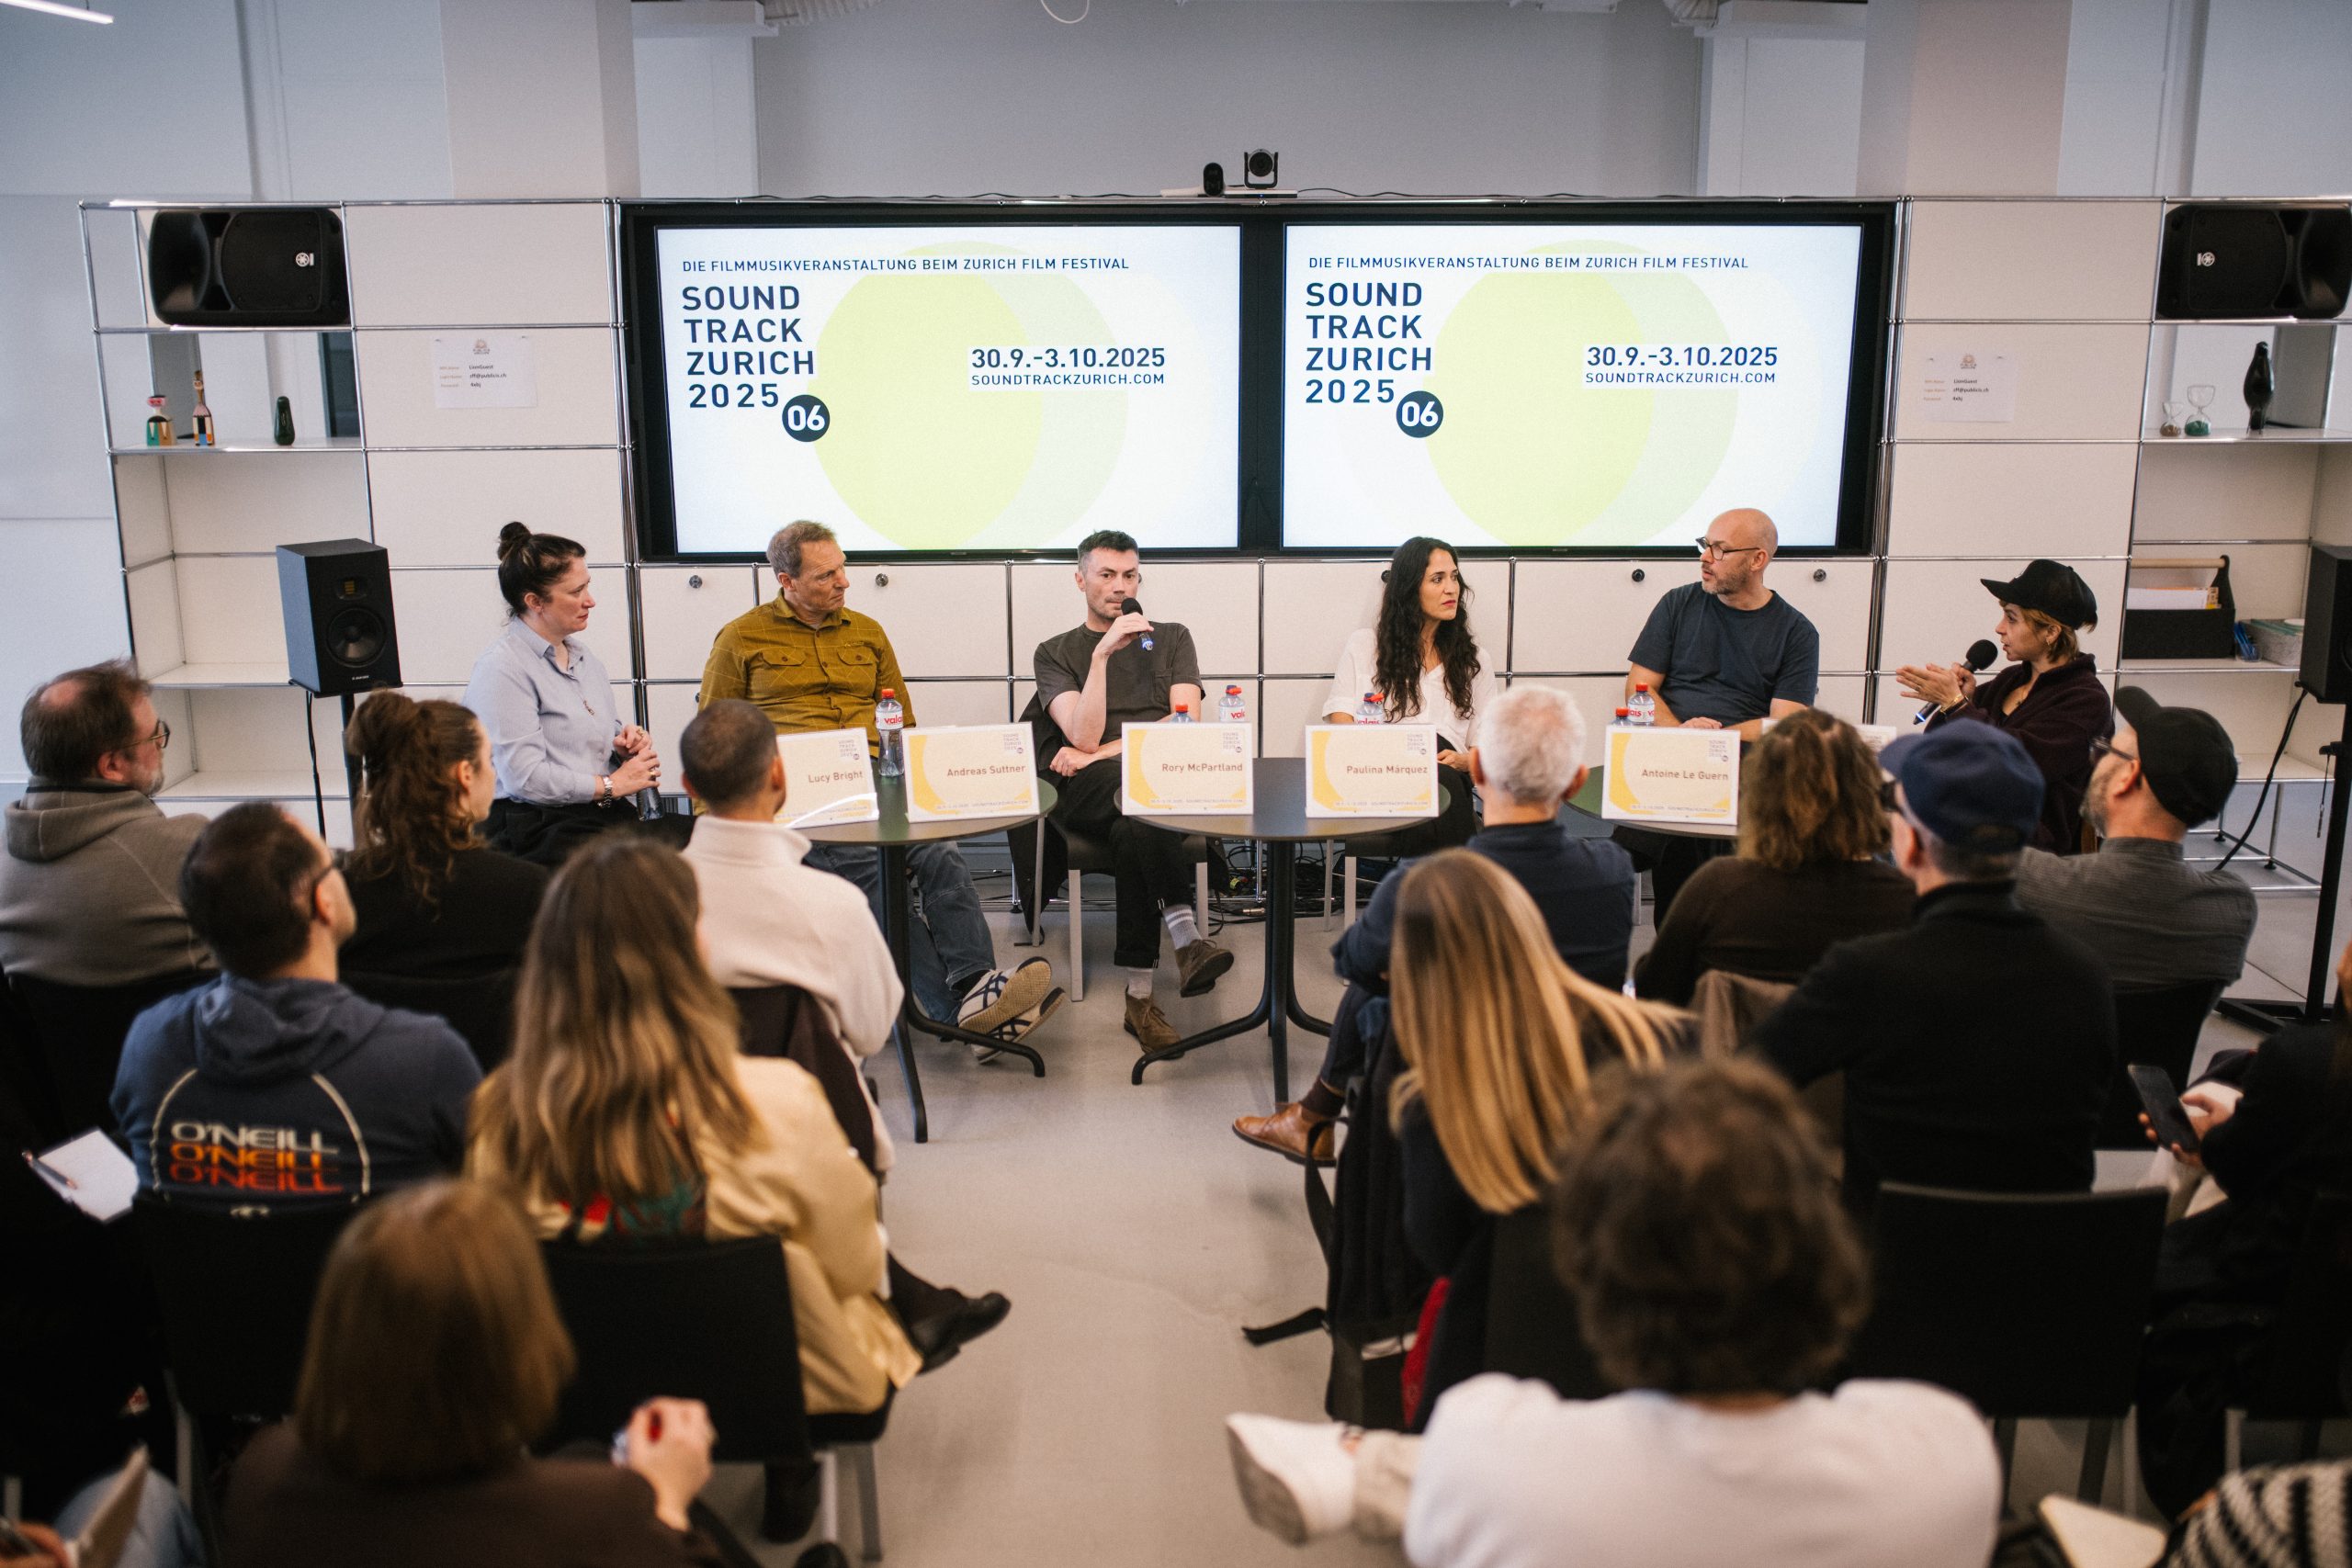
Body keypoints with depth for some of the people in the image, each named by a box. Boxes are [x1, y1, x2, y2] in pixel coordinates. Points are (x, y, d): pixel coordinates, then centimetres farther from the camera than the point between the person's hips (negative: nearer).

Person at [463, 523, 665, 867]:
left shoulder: (584, 655, 20)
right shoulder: (501, 667, -6)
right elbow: (525, 777, -15)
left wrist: (627, 744, 10)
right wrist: (613, 784, -6)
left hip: (611, 818, 8)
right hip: (540, 831, -8)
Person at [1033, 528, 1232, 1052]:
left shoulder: (1171, 639, 21)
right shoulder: (1056, 653, 16)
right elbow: (1083, 736, -2)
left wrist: (1102, 753, -3)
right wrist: (1102, 654, -11)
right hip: (1087, 792, -1)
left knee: (1135, 832, -37)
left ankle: (1139, 996, -39)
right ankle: (1187, 937, -51)